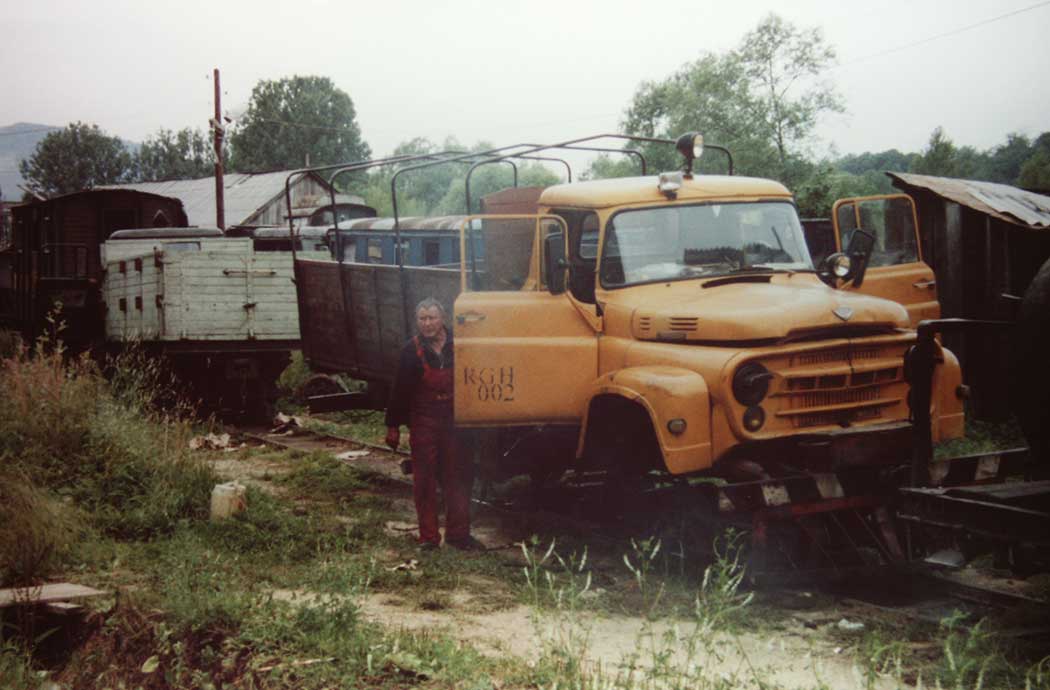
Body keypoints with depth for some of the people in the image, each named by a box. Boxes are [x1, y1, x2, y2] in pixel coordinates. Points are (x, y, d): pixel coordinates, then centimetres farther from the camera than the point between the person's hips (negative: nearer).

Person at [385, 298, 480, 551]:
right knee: (425, 480, 3)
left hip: (453, 422, 1)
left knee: (458, 478, 5)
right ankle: (428, 537, 11)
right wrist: (393, 426, -1)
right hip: (423, 423, -1)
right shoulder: (412, 350, -1)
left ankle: (458, 533, 16)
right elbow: (399, 390, 0)